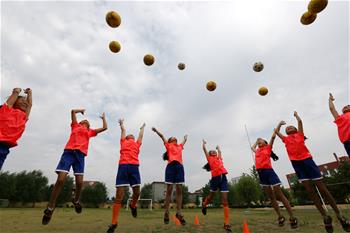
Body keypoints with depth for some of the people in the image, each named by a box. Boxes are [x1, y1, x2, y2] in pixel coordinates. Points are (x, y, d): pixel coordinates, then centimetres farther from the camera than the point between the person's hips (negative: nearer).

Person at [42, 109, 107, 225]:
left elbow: (104, 128, 28)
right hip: (68, 152, -1)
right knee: (60, 180, -11)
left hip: (80, 155, 2)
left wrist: (103, 118, 40)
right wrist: (81, 110, 38)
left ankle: (76, 200, 22)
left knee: (79, 182, -6)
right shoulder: (75, 126, 24)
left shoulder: (90, 131, 26)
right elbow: (73, 111, 22)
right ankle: (50, 208, 5)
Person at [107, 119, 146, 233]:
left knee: (137, 192, 1)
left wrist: (142, 127, 60)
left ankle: (133, 205, 33)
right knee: (119, 195, -3)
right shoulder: (123, 142, 22)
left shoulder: (137, 143, 26)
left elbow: (141, 134, 43)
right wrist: (121, 123, 55)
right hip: (123, 166, -2)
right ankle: (114, 223, 8)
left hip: (134, 167, 2)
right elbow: (123, 130, 37)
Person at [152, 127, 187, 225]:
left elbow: (184, 141, 46)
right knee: (169, 190, -2)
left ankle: (179, 213, 4)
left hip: (179, 166, 4)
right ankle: (166, 213, 6)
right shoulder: (168, 145, 16)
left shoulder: (180, 146, 27)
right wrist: (156, 130, 17)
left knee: (179, 190, 0)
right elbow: (162, 136, 18)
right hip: (171, 166, -4)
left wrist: (185, 137, 64)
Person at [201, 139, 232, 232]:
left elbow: (219, 151, 39)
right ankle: (204, 204, 46)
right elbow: (204, 149, 17)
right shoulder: (209, 158, 12)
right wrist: (204, 143, 34)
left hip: (223, 177, 3)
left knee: (225, 201, -2)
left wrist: (218, 147, 58)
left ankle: (226, 223, 2)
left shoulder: (219, 158, 24)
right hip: (215, 178, -3)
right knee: (211, 196, 14)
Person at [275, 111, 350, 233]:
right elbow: (276, 131, 25)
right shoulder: (285, 139, 17)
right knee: (310, 191, 2)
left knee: (322, 188, 0)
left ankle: (339, 215, 13)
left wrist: (296, 115, 30)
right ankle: (325, 217, 12)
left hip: (307, 160, -2)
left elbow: (300, 121, 13)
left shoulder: (300, 134, 14)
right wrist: (280, 123, 38)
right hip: (296, 163, 2)